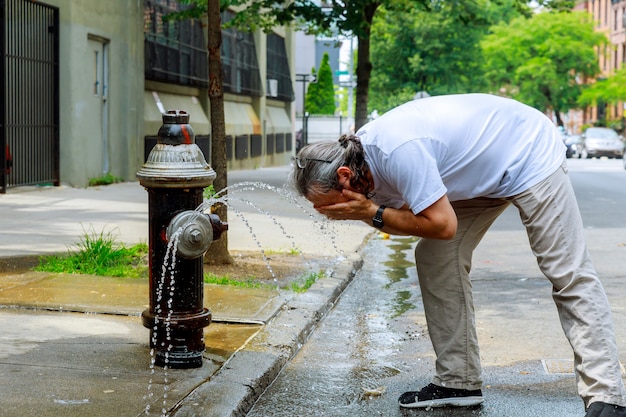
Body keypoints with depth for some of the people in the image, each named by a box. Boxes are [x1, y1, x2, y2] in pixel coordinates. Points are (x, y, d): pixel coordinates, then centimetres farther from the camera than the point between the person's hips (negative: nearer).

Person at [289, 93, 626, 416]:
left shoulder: (398, 152, -35)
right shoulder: (364, 154, -6)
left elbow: (442, 225, -31)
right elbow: (407, 221, 1)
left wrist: (371, 213, -26)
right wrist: (364, 213, -17)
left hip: (529, 154, -9)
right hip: (481, 170, 9)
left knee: (568, 273, -10)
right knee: (435, 258, 1)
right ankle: (458, 383, 6)